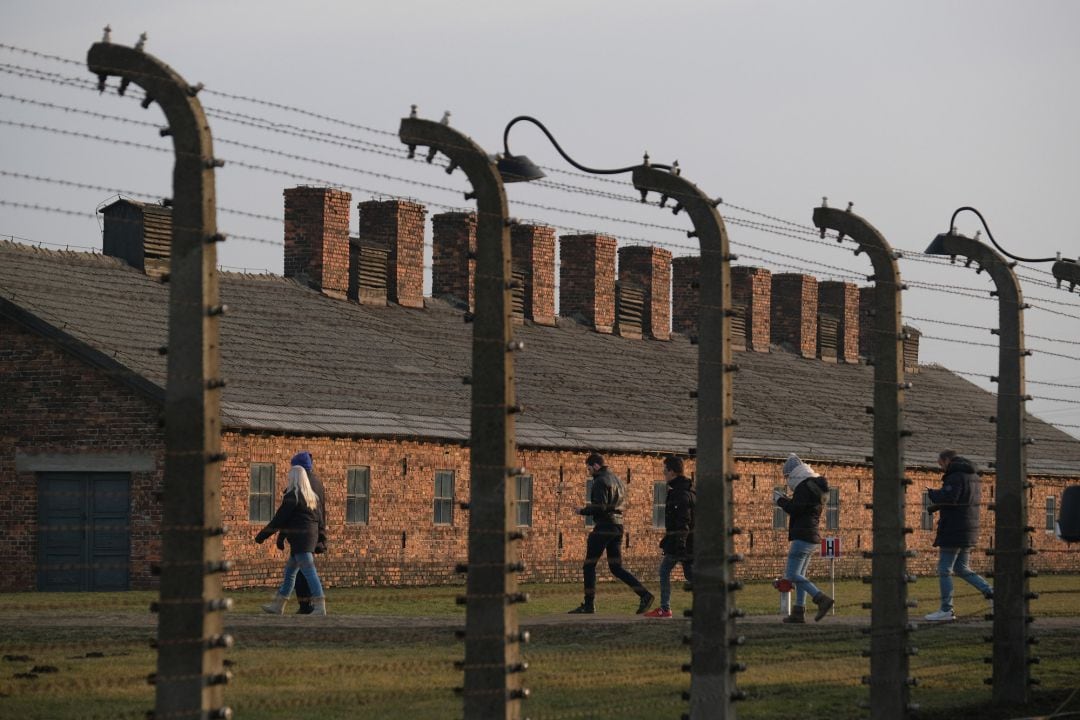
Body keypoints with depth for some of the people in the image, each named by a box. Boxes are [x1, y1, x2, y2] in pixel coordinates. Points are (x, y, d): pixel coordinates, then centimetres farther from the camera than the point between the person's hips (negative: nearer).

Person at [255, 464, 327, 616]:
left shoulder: (292, 496, -12)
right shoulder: (312, 496, 14)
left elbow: (279, 519, -11)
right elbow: (318, 519, 18)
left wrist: (262, 535, -4)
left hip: (299, 539, -9)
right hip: (311, 536, 9)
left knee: (309, 572, -12)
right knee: (289, 573, 15)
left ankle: (320, 607, -16)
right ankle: (278, 605, 21)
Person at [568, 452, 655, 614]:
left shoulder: (601, 481, -11)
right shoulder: (617, 480, 17)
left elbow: (599, 507, -20)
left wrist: (582, 511, -4)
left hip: (604, 527, -9)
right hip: (618, 526, 9)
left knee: (589, 566, 2)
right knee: (616, 568, 8)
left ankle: (589, 605, 4)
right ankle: (644, 595, -4)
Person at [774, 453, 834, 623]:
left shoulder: (804, 486, -12)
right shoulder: (814, 486, 19)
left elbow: (796, 509, -20)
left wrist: (780, 500, -4)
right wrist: (786, 500, 21)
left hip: (802, 537, -10)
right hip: (812, 537, 10)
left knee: (792, 574, -12)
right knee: (799, 575, 14)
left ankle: (821, 599, -22)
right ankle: (799, 612, 13)